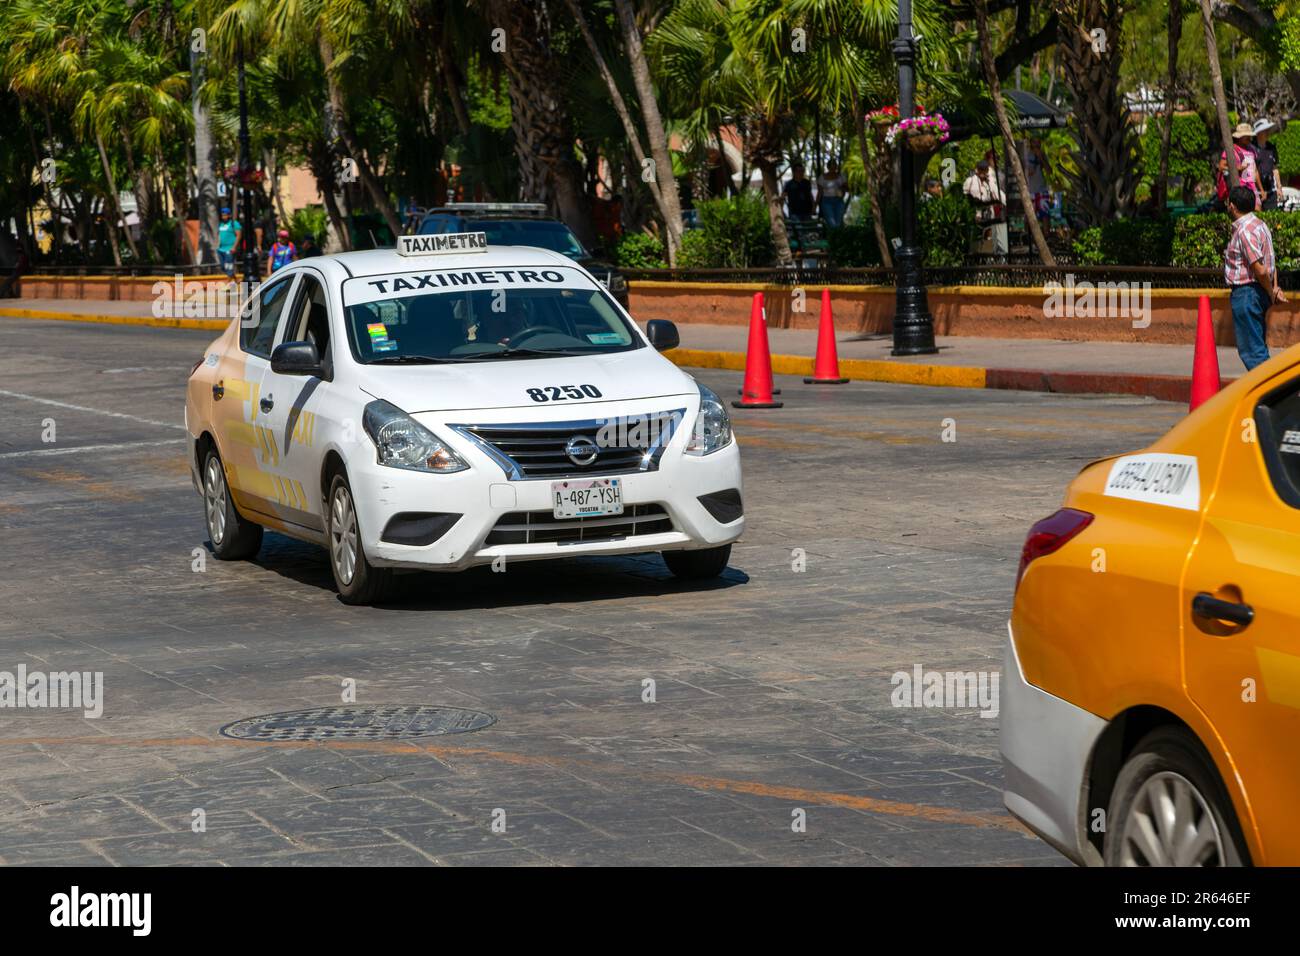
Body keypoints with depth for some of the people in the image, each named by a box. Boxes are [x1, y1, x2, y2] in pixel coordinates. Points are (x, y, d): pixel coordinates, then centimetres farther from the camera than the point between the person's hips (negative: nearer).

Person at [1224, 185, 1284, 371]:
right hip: (1259, 292, 10)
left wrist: (1271, 294, -10)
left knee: (1251, 349, -6)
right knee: (1258, 346, 16)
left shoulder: (1244, 231, -19)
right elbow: (1270, 262, 16)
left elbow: (1260, 270, -23)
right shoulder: (1259, 224, 14)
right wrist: (1275, 288, 8)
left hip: (1246, 291, -10)